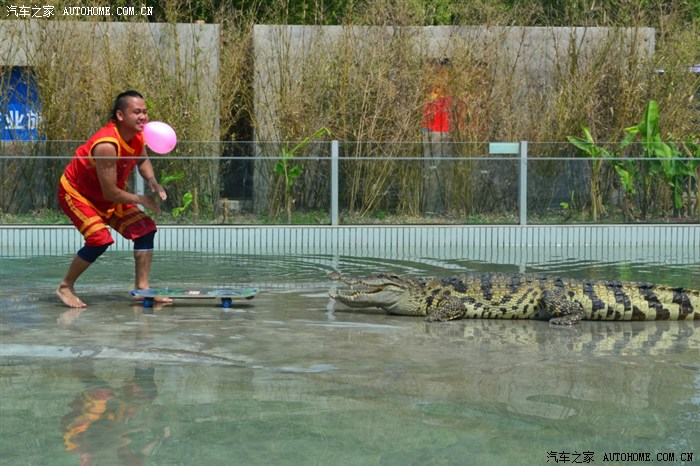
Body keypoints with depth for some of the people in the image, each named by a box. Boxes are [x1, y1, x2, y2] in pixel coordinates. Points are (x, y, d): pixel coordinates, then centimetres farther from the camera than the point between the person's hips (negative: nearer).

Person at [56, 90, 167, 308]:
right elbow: (110, 193, -33)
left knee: (145, 229, -3)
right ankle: (65, 287, -6)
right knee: (100, 239, -26)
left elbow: (142, 160, 13)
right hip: (76, 193, -8)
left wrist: (152, 181, -8)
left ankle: (141, 288, 3)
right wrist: (141, 200, -19)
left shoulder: (137, 136, -11)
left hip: (109, 196, 8)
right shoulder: (107, 145, -36)